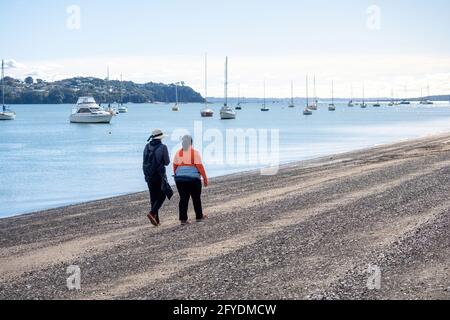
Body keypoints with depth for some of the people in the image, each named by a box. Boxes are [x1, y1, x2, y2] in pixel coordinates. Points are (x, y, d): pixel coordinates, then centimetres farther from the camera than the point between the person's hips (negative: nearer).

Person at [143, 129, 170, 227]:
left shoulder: (147, 147, 3)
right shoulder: (163, 147, -11)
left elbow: (145, 161, 7)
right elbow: (167, 162, -7)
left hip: (149, 176, 5)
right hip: (159, 175, -5)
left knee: (153, 197, 12)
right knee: (162, 196, 7)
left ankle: (156, 220, 11)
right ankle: (152, 213, -14)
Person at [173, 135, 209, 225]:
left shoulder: (178, 153, 5)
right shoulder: (195, 153, -7)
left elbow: (175, 167, 9)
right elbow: (200, 166, -11)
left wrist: (177, 177, 23)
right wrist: (205, 178, -5)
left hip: (180, 178, 3)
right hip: (193, 178, -3)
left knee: (183, 198, 4)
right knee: (196, 198, 11)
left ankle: (183, 219, -2)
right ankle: (199, 217, 22)